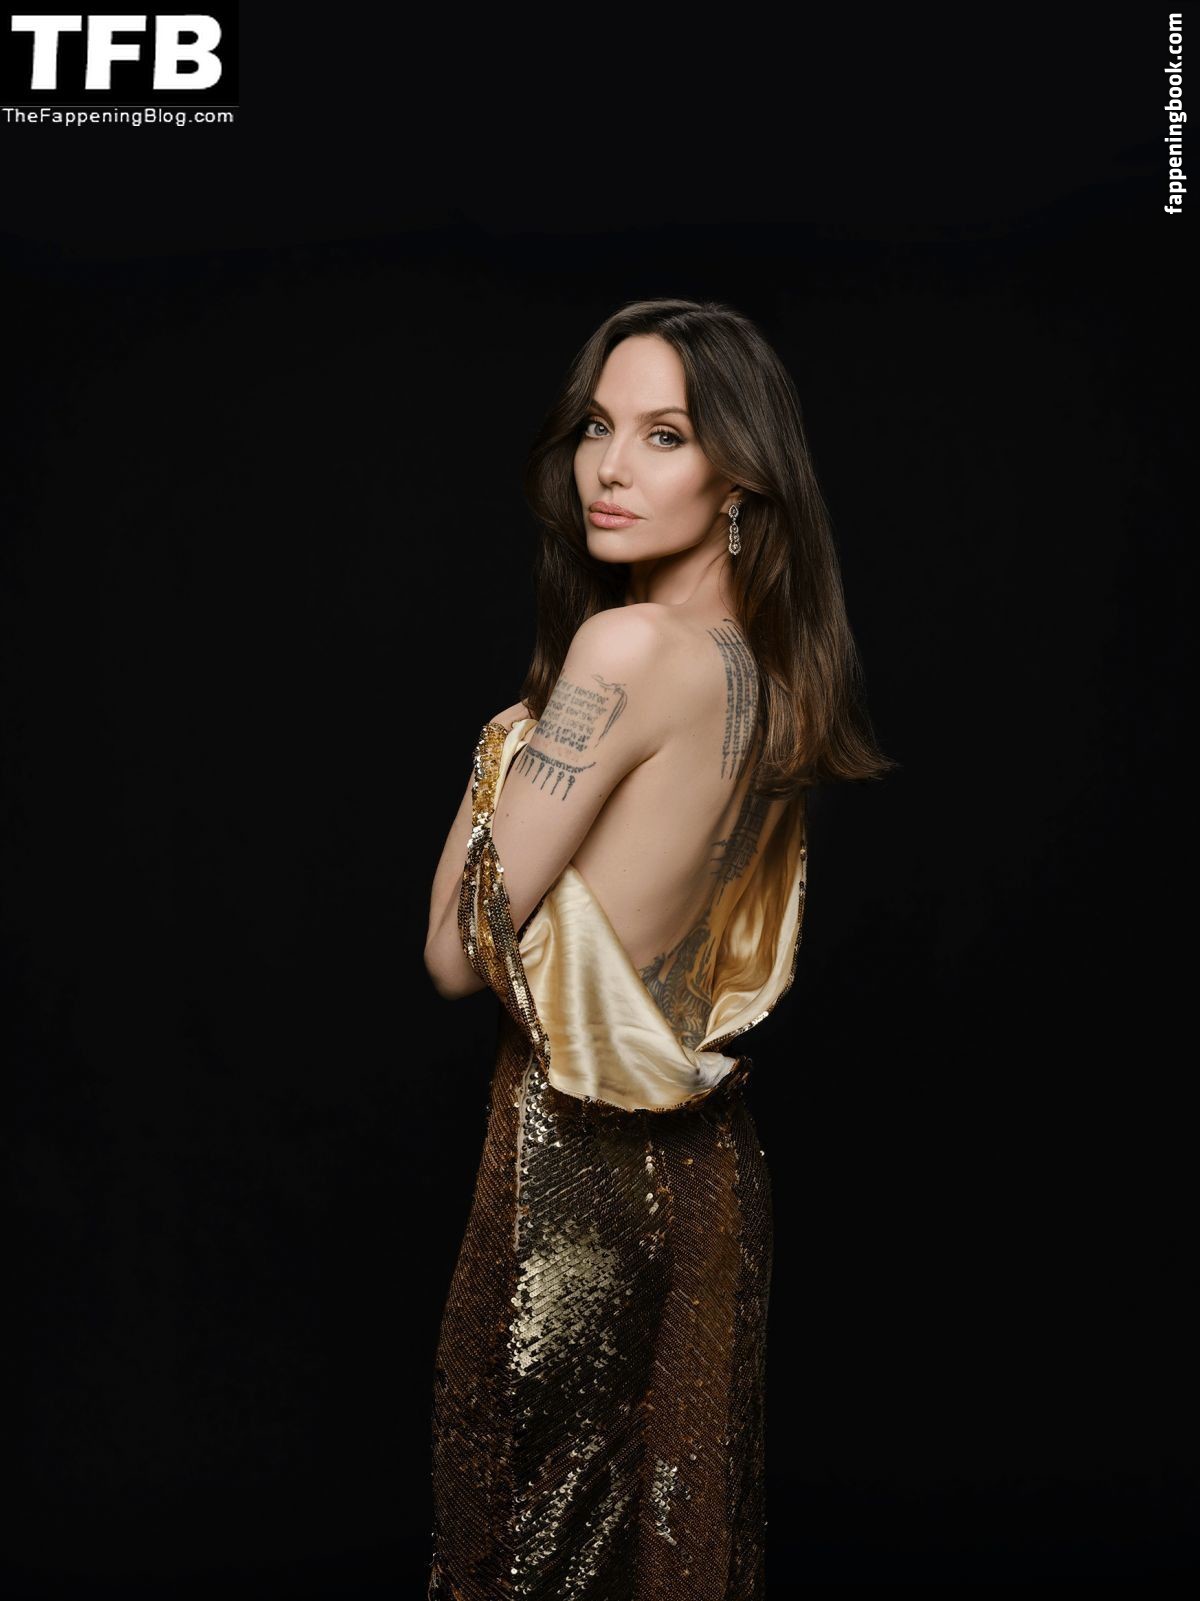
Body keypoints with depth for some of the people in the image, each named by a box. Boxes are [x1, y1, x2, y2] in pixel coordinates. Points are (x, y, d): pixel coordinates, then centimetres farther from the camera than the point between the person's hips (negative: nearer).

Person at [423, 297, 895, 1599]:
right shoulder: (772, 664, 3)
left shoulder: (630, 647, -21)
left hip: (578, 1162, -8)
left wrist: (508, 737, -6)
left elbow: (458, 951, -16)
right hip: (707, 1162, 8)